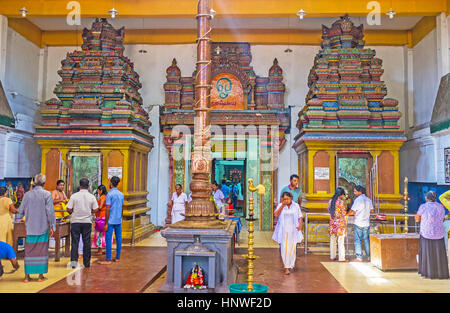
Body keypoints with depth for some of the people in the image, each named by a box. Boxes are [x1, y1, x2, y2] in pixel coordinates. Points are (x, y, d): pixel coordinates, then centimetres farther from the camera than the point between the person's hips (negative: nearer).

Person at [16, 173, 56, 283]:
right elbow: (50, 211, -10)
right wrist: (52, 226, -4)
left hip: (30, 228, 3)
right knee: (42, 251, 4)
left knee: (29, 251, 10)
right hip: (43, 227, -3)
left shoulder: (27, 194, 4)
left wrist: (18, 221, 30)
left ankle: (27, 275, 12)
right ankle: (41, 275, 8)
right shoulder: (47, 194, -8)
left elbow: (21, 211, 11)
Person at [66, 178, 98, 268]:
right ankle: (86, 262, 14)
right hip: (87, 221, 1)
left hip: (75, 221, -1)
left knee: (75, 241, 5)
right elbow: (96, 210, -3)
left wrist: (73, 213, 15)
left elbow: (69, 209, -6)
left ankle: (74, 261, -3)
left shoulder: (74, 196, -5)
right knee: (87, 242, 8)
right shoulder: (92, 196, -2)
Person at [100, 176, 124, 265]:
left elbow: (108, 209, -14)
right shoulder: (121, 194, 9)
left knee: (108, 239, -2)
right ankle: (117, 258, 18)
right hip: (118, 221, 7)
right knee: (118, 239, 10)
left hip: (111, 221, -6)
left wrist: (106, 223, -12)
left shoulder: (110, 194, -11)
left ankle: (108, 259, 0)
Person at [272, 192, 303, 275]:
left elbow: (300, 217, 8)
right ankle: (286, 267, 5)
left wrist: (300, 225, -10)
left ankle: (291, 264, 28)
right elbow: (276, 215, -14)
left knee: (292, 248, 4)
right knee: (284, 248, -4)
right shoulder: (280, 205, 0)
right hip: (283, 231, -1)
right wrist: (282, 205, -16)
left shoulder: (296, 206, 3)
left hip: (293, 230, 1)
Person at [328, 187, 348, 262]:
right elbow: (344, 213, -11)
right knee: (341, 241, 0)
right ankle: (341, 258, 3)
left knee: (333, 240, 13)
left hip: (332, 222, 6)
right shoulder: (341, 202, -14)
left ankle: (332, 256, 20)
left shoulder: (330, 201, 4)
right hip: (340, 223, -6)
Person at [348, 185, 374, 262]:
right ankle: (369, 256, 17)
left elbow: (352, 212, -16)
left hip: (358, 223, -6)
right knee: (366, 239, 13)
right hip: (367, 223, 6)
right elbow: (372, 210, 15)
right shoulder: (368, 199, 6)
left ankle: (359, 257, 1)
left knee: (357, 240, 0)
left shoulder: (358, 199, -14)